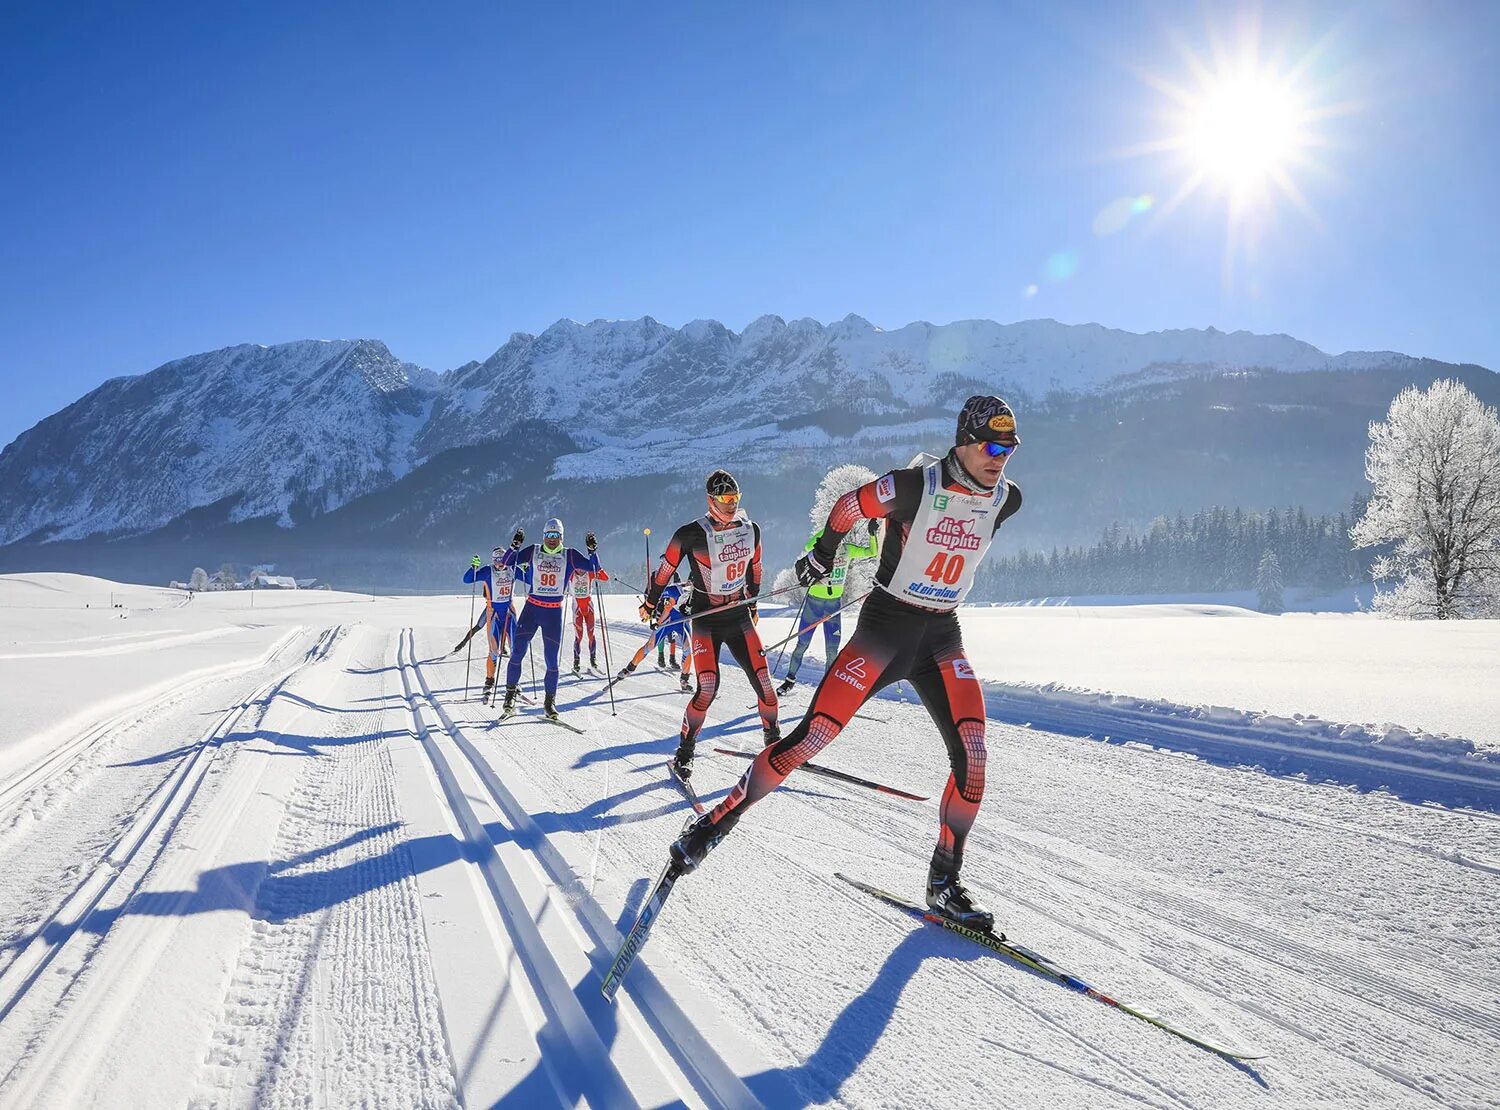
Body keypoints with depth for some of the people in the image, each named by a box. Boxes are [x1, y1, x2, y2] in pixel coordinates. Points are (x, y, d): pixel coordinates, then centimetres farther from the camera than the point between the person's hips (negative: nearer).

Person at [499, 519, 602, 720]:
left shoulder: (570, 555, 3)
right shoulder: (533, 552, 4)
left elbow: (594, 568, 1)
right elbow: (507, 562, 1)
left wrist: (592, 549, -13)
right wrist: (514, 546, -14)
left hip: (554, 612, 0)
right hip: (532, 608, 0)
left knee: (552, 661, 0)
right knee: (516, 653, -3)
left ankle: (550, 703, 12)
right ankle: (510, 695, 14)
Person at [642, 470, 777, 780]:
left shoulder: (751, 530, 1)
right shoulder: (691, 534, -14)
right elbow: (665, 570, -2)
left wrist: (753, 604, 27)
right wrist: (650, 604, 9)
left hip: (739, 615, 4)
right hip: (705, 618, -4)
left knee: (763, 681, -3)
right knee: (708, 687, -15)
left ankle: (774, 741, 19)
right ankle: (684, 751, 5)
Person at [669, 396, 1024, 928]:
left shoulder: (1006, 499, 0)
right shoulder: (914, 485, -16)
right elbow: (848, 507, 0)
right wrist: (821, 555, 14)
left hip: (943, 636, 5)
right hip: (883, 625, -4)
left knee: (971, 753, -9)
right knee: (815, 733, -12)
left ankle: (945, 883, 7)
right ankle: (714, 824, 1)